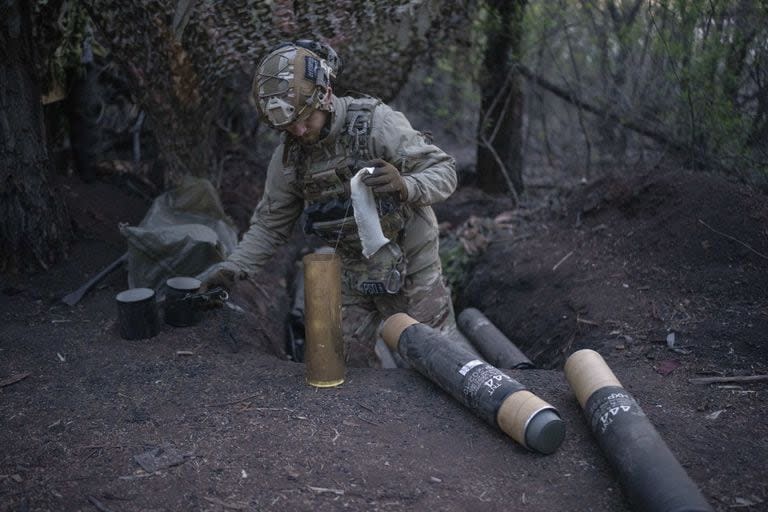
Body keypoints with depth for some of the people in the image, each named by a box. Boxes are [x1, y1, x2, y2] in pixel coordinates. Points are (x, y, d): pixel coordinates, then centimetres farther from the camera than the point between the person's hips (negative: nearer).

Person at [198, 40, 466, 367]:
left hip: (410, 267, -4)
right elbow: (271, 224, 5)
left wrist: (405, 186, -38)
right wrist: (232, 269, -9)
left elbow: (444, 172, -17)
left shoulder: (376, 122, -19)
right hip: (353, 275, 4)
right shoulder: (290, 155, -5)